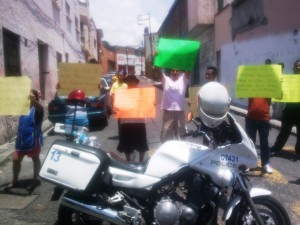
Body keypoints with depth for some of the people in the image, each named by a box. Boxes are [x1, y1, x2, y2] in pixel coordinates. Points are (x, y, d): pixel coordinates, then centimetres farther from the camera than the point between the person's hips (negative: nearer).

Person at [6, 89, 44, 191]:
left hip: (33, 139, -6)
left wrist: (33, 100, -59)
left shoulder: (37, 108, -14)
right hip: (21, 139, 6)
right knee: (16, 159, 10)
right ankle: (14, 181, 27)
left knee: (35, 159, 10)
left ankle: (35, 180, 24)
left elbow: (40, 108, -38)